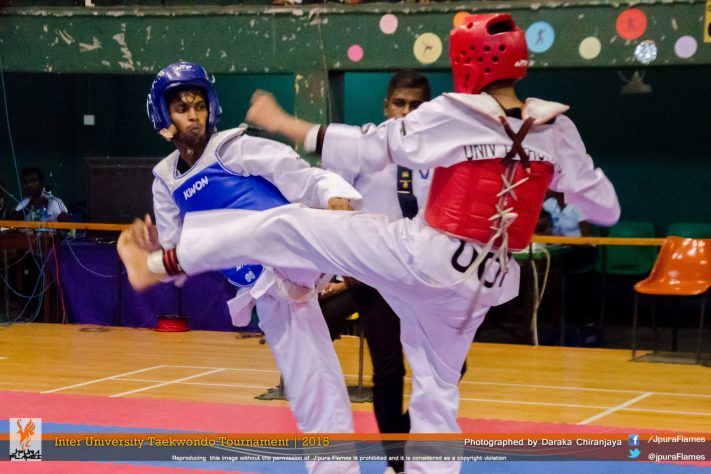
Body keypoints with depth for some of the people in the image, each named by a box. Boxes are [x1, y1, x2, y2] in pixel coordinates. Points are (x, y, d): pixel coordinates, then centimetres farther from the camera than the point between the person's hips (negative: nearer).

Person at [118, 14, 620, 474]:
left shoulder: (451, 117, -13)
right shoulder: (557, 130, 0)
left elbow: (371, 146, -9)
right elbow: (605, 208, 7)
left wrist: (284, 124, 0)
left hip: (421, 256, -5)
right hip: (480, 281, 5)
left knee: (287, 225, 2)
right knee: (437, 392, 19)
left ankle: (159, 264, 4)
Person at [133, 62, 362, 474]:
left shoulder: (235, 147, 0)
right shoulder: (167, 183, 14)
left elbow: (306, 178, -8)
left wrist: (335, 196, -30)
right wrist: (157, 248, -6)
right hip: (271, 289, 4)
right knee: (314, 390, 5)